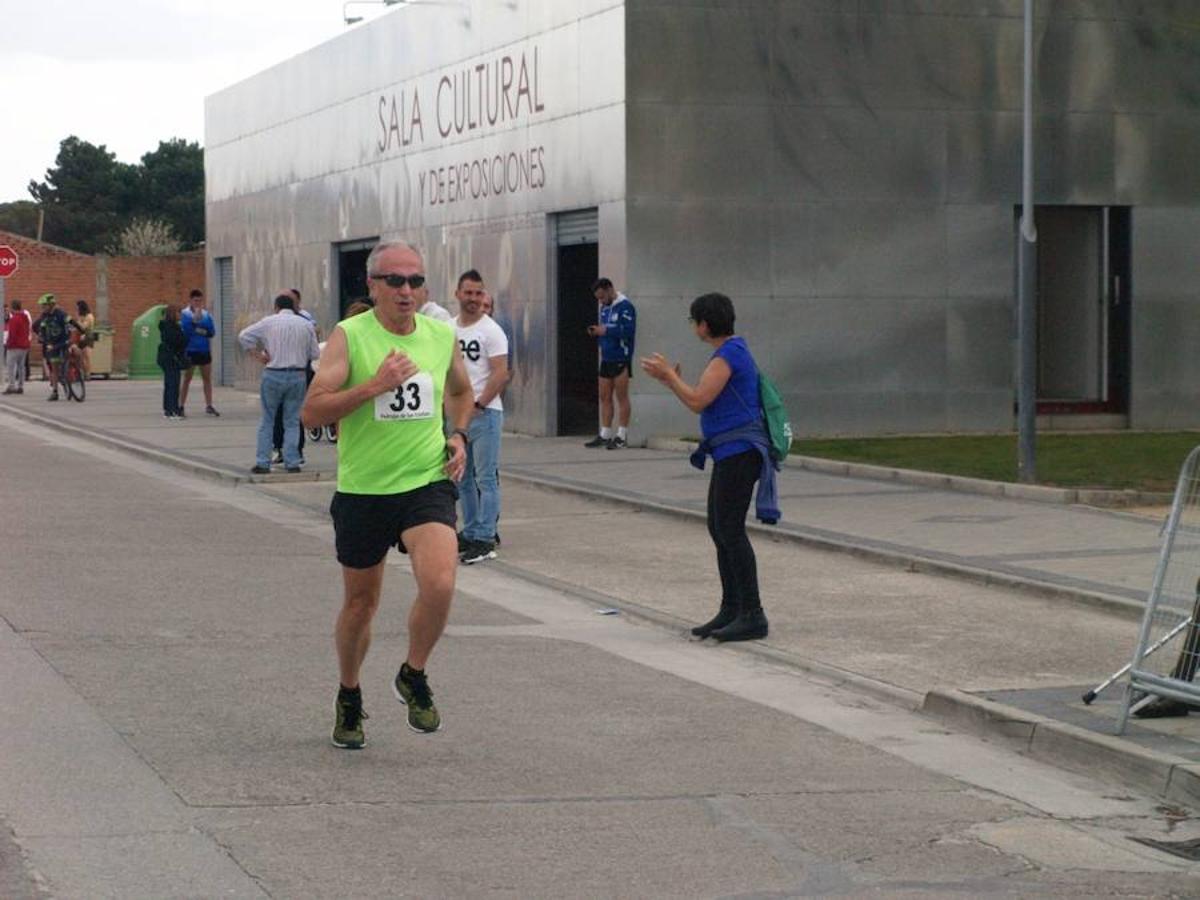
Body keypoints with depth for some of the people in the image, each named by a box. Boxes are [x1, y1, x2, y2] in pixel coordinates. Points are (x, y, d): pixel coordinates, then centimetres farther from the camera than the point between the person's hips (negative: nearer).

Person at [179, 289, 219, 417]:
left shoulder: (206, 314, 8)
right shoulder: (185, 314, -3)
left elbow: (212, 331, 3)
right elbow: (184, 329, -16)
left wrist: (203, 331, -14)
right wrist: (195, 319, -21)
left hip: (204, 350, 4)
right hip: (190, 350, -4)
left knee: (207, 378, 6)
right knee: (187, 379, -1)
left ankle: (209, 406, 11)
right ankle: (181, 406, 2)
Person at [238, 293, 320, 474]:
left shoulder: (269, 322, -2)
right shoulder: (305, 325, 3)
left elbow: (244, 336, -5)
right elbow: (314, 354, 5)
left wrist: (258, 354, 0)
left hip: (273, 375, -1)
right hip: (298, 376, 1)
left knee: (267, 420, 8)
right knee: (292, 422, 9)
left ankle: (262, 462, 6)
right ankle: (292, 462, 5)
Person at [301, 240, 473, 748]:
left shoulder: (442, 336, 4)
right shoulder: (349, 336, -9)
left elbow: (461, 392, 25)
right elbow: (311, 412, -16)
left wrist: (458, 435, 8)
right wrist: (373, 386, -24)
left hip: (427, 483, 2)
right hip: (362, 490, -2)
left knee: (439, 585, -21)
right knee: (360, 602, 11)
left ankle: (413, 678, 6)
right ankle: (349, 699, 36)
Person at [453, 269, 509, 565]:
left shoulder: (490, 331, -8)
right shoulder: (449, 330, 12)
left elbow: (501, 374, -14)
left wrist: (478, 405, -17)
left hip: (485, 413, -7)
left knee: (485, 478, -6)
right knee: (463, 479, 12)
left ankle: (485, 540, -6)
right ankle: (470, 534, 20)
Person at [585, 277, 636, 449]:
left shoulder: (625, 307, -11)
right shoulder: (604, 308, 16)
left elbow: (629, 331, -21)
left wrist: (606, 331, -20)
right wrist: (596, 332, 2)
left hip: (621, 359, -8)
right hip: (606, 358, 8)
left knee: (621, 397, -3)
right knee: (604, 397, 8)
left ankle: (621, 436, 1)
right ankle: (605, 435, 14)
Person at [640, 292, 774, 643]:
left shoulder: (727, 355, -14)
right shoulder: (731, 353, 18)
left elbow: (698, 403, -18)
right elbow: (703, 403, 23)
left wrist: (669, 375, -3)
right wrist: (670, 379, 20)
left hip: (739, 452, -11)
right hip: (731, 454, 11)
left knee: (730, 530, -12)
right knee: (719, 529, 13)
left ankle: (752, 616, -12)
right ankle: (731, 611, 17)